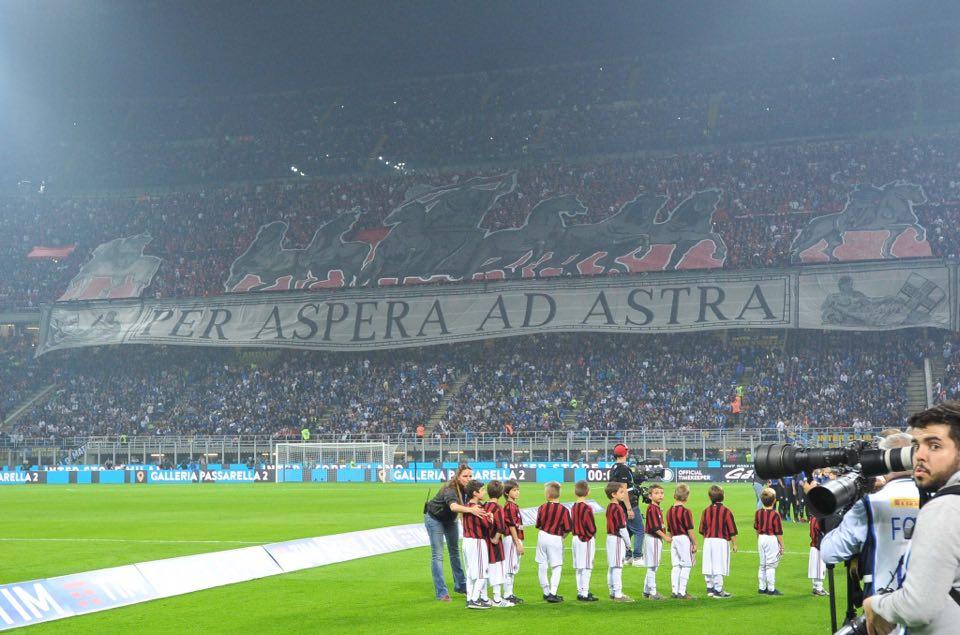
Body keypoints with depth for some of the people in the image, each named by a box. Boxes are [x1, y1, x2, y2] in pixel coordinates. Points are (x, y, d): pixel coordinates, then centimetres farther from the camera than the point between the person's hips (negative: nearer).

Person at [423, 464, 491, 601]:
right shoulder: (450, 490, -37)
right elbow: (453, 506, -57)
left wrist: (484, 512, -50)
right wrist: (470, 509, -74)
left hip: (450, 519, 7)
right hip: (435, 518, -7)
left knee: (455, 552, 16)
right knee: (437, 555, -6)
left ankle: (460, 585, 27)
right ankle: (441, 592, -5)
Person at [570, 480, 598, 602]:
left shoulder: (573, 507, 6)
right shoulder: (587, 508, -18)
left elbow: (573, 523, 10)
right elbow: (591, 528, -16)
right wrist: (592, 533, 2)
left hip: (576, 538, 8)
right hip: (586, 540, -8)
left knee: (579, 568, 14)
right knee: (587, 568, -3)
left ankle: (580, 591, 21)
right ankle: (584, 594, -3)